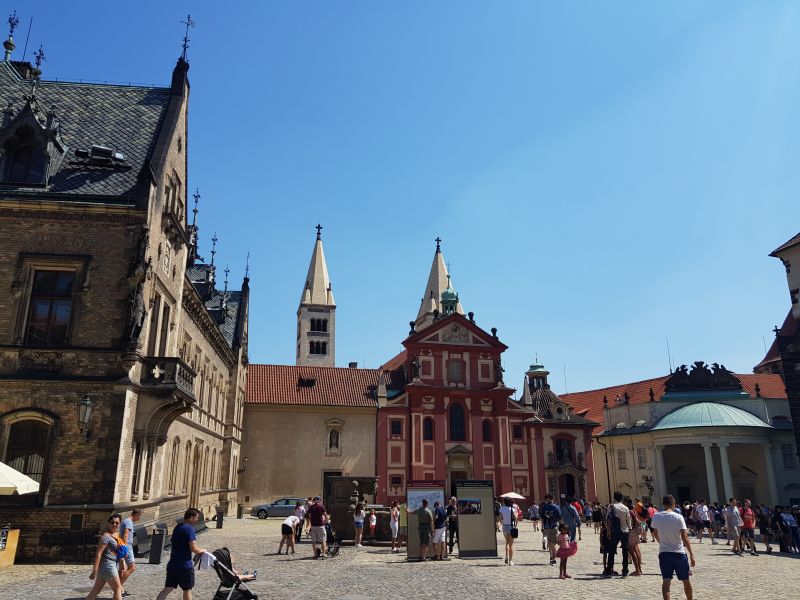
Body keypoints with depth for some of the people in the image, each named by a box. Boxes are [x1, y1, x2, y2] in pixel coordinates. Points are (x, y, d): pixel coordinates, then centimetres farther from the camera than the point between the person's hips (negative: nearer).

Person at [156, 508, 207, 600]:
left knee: (168, 588, 9)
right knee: (187, 589, 9)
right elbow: (193, 548, -20)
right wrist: (202, 550, -2)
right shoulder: (189, 529, -16)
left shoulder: (177, 528, 11)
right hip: (185, 566, -7)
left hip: (172, 564, 7)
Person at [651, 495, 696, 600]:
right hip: (679, 553, -2)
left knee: (666, 581, -1)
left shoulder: (656, 516, -2)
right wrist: (691, 554, -9)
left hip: (663, 553, 2)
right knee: (686, 580, 17)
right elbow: (684, 537, -15)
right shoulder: (678, 517, -12)